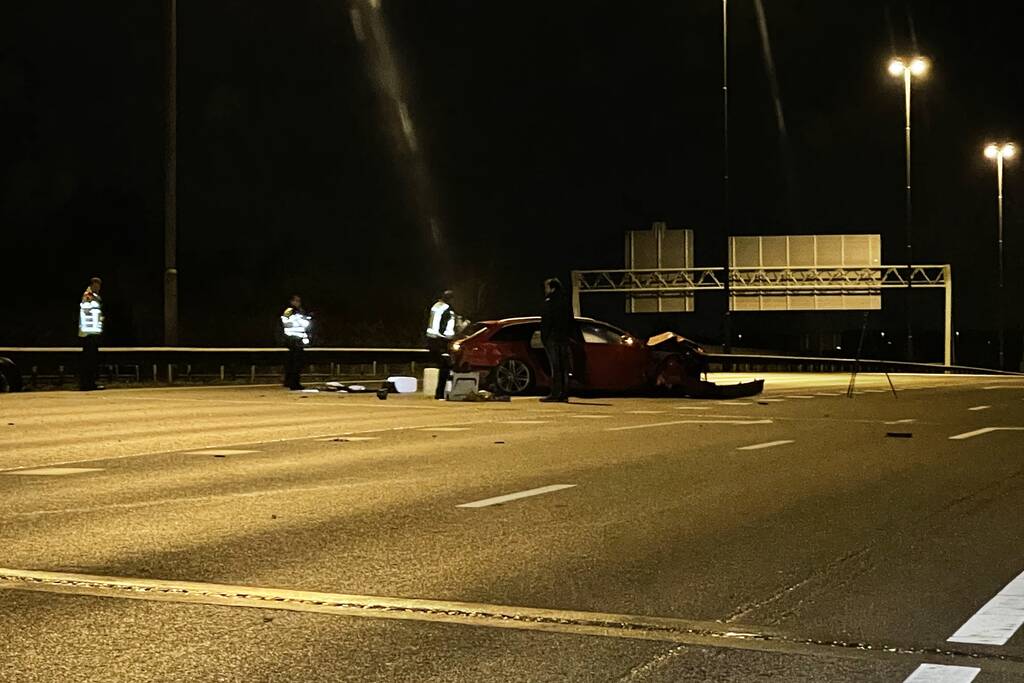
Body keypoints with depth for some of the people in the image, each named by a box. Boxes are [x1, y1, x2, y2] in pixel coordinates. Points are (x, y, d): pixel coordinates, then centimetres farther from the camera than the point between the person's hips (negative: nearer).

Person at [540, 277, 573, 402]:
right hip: (564, 338, 7)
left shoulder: (550, 301, -10)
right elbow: (571, 320, 18)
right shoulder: (566, 301, 15)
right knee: (564, 367, 8)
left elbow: (546, 321, -14)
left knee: (555, 367, -9)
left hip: (552, 337, -7)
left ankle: (555, 393, -11)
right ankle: (564, 394, 8)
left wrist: (543, 336, -9)